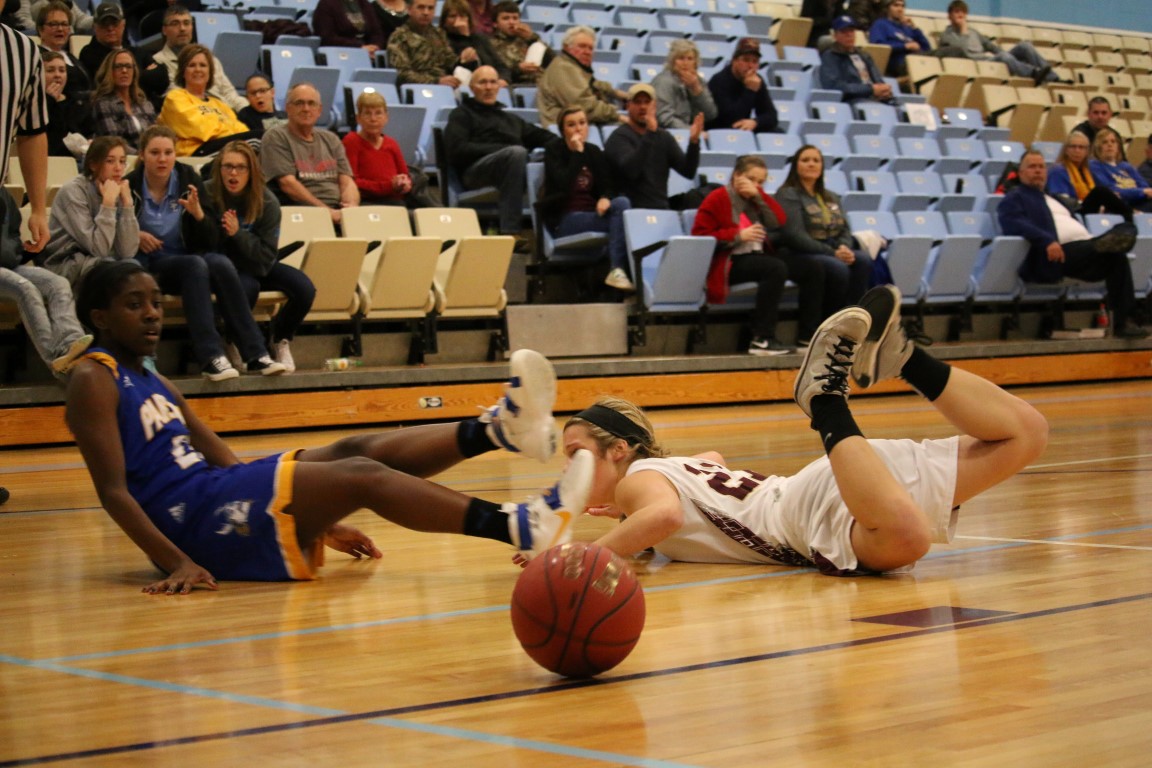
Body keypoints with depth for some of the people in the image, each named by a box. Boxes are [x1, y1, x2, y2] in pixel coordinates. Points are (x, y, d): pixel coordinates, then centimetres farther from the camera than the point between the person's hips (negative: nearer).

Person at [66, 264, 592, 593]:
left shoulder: (154, 384, 24)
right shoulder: (94, 381, -3)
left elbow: (227, 464, 24)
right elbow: (114, 491, -14)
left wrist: (320, 522, 19)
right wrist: (177, 562, -27)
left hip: (223, 499, 9)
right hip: (193, 524, -9)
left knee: (356, 453, -7)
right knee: (362, 476, -21)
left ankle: (499, 429, -24)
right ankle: (519, 528, -34)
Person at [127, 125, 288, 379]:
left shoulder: (189, 180, 2)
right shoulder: (130, 186, -7)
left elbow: (212, 241, 1)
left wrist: (198, 213, -19)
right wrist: (134, 236, -15)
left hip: (188, 259, 3)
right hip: (148, 267, -3)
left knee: (221, 263, -29)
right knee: (195, 265, -33)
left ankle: (255, 355, -30)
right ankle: (210, 358, -40)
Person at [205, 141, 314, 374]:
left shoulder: (267, 202, -11)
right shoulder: (206, 195, -15)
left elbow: (266, 258, -13)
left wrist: (238, 233, -26)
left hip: (256, 268, 3)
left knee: (304, 288, -19)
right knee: (247, 287, -37)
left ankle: (280, 340, 10)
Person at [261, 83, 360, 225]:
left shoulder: (330, 139, 23)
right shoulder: (276, 137, 5)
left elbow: (347, 181, 14)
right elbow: (288, 184, -7)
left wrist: (351, 206, -10)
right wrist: (327, 211, -15)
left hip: (337, 210, 4)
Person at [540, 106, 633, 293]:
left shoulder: (594, 152, 15)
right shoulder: (554, 151, 1)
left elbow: (608, 185, 10)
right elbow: (564, 185, -16)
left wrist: (605, 198, -13)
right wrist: (577, 153, -17)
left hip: (592, 213, 5)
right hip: (564, 220, -5)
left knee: (622, 202, -29)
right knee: (622, 217, -27)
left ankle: (618, 271, -36)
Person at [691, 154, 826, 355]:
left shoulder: (757, 198, 18)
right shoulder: (717, 199, 0)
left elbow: (780, 221, 4)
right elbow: (700, 236, -8)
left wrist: (758, 195, -5)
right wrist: (738, 235, -17)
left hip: (759, 255, 8)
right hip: (730, 261, -8)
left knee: (813, 268, -5)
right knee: (775, 268, -36)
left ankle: (807, 336, -6)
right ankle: (761, 339, -37)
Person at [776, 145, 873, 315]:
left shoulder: (831, 197, 23)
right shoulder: (788, 195, -1)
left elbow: (845, 229, 15)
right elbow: (795, 236, -13)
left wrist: (844, 248, -10)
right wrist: (831, 253, -18)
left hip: (834, 252, 6)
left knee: (863, 260, -26)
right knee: (838, 268, -35)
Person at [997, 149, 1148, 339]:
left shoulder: (1054, 199, 36)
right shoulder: (1015, 198, 11)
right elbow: (1012, 224, -11)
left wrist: (1096, 242, 9)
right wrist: (1047, 240, -26)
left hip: (1084, 248, 7)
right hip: (1053, 255, -6)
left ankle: (1123, 322, -24)